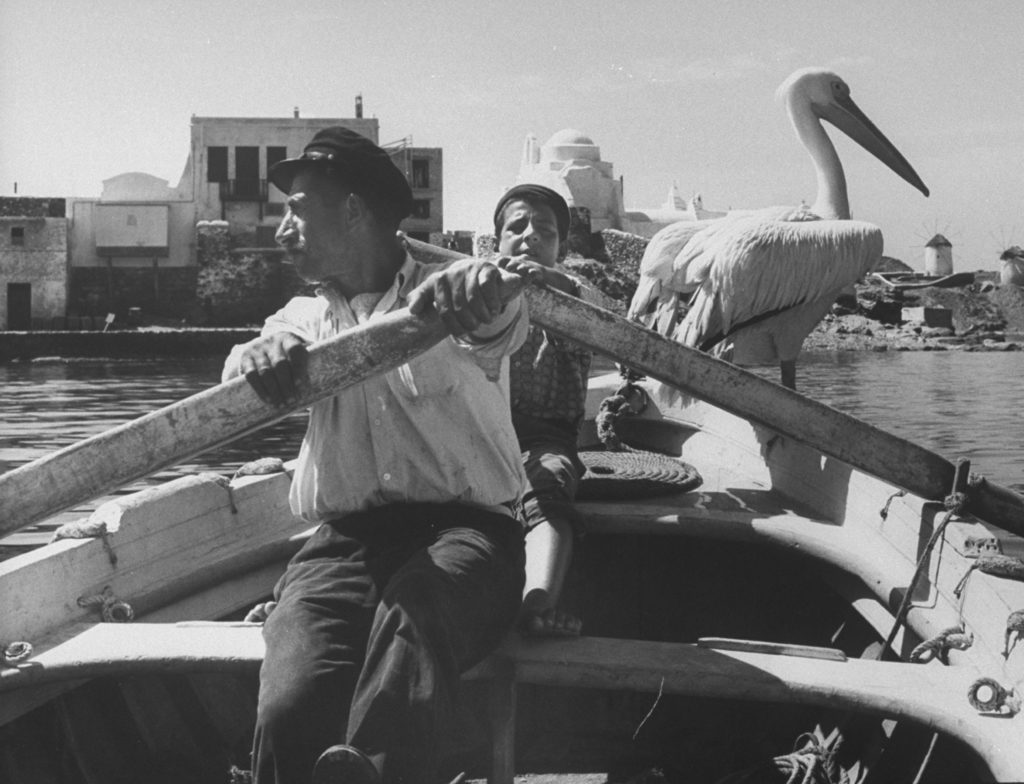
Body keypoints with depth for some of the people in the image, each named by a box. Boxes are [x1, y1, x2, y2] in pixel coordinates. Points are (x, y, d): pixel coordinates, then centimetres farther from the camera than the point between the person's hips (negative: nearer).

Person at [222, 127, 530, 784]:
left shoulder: (449, 294, 9)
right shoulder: (305, 317, 23)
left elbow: (500, 323, -15)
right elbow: (250, 383, 2)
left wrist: (483, 286, -42)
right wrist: (260, 357, -24)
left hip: (464, 528, -3)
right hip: (344, 538, 4)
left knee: (416, 613, -41)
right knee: (292, 710, -30)